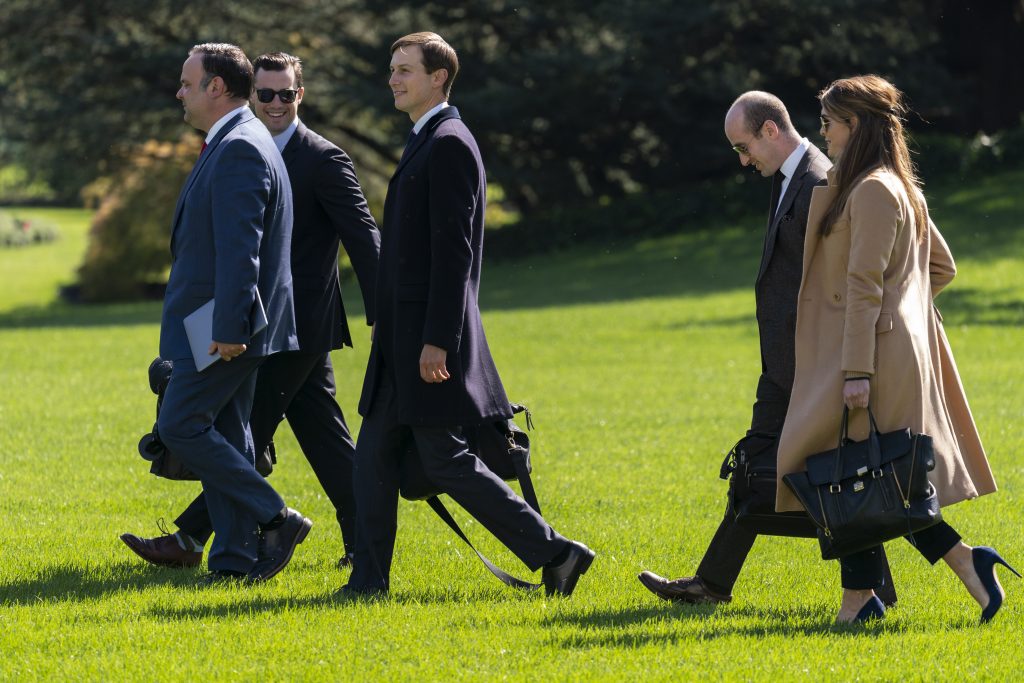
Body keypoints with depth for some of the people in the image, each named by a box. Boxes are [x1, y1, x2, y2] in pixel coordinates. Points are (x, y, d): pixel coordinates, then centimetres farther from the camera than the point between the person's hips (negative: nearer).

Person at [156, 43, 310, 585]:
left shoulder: (239, 149, -17)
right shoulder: (234, 144, 17)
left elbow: (239, 247, -23)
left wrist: (227, 327, -26)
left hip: (223, 326, -10)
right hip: (228, 328, 10)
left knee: (180, 426, -9)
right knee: (225, 438, 9)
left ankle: (274, 519, -7)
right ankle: (236, 557, 9)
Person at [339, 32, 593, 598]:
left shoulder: (449, 145, -14)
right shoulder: (425, 144, 17)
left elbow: (453, 249, -20)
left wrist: (437, 339, -23)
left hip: (430, 335, -10)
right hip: (403, 340, 10)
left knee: (443, 458, -8)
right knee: (373, 457, 8)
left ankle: (552, 552, -3)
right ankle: (369, 581, 10)